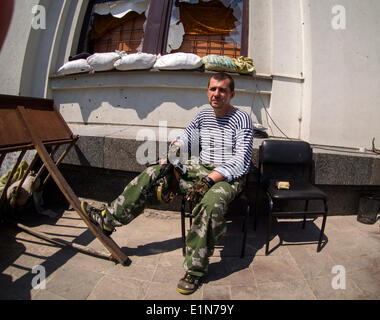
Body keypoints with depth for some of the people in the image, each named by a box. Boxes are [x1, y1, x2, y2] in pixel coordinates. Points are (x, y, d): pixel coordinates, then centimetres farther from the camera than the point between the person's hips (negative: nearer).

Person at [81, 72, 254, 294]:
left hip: (229, 176, -6)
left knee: (211, 201, -40)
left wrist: (209, 179, -27)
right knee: (152, 174, -7)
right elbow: (183, 139, 18)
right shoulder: (204, 115, 12)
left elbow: (241, 161, -17)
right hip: (200, 168, 6)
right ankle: (108, 219, 3)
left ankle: (195, 269, -22)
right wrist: (170, 158, -4)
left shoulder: (242, 118, -8)